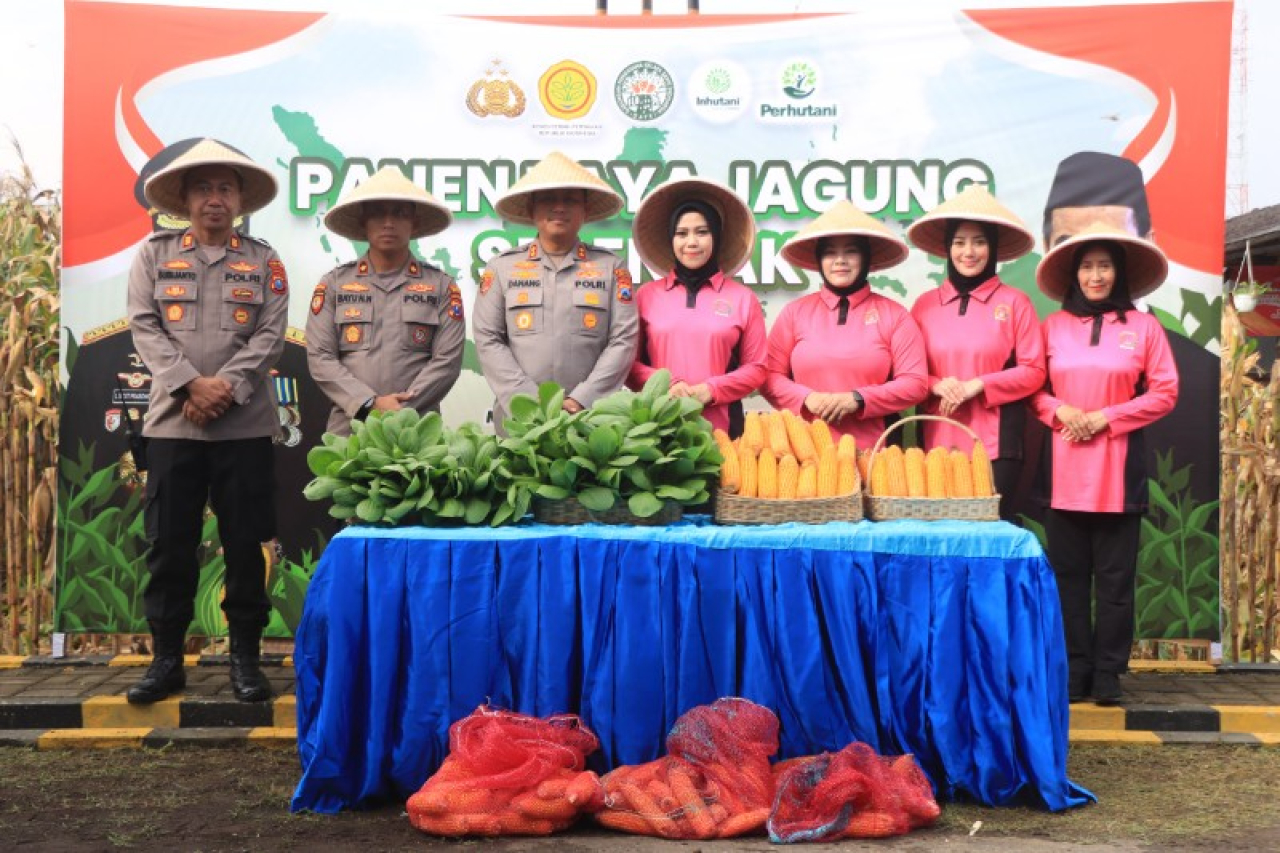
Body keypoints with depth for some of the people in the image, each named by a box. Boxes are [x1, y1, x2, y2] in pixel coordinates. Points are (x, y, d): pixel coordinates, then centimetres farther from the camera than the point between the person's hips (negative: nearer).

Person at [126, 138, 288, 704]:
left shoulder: (264, 261, 9)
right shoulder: (153, 255, 10)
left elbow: (270, 335, -1)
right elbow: (145, 328, 0)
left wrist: (226, 388, -14)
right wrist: (191, 384, -14)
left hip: (245, 425, 0)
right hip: (172, 421, 1)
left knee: (245, 543, 3)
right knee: (168, 543, 3)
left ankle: (245, 657, 13)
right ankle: (166, 657, 14)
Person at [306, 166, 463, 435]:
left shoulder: (441, 286, 7)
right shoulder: (333, 283, 9)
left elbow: (447, 360, -2)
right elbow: (320, 357, 1)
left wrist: (401, 412, -13)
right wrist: (370, 403, -12)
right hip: (348, 429, 1)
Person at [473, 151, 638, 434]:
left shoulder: (611, 267, 8)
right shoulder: (501, 268, 9)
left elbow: (624, 340, 1)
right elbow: (488, 340, 2)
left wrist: (581, 400, -11)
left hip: (592, 418, 0)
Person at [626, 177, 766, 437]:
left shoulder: (743, 299, 7)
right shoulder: (647, 296, 9)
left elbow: (756, 368, 6)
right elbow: (629, 362, 7)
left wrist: (711, 390, -9)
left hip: (721, 427, 0)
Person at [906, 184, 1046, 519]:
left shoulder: (1015, 302, 0)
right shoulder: (925, 304, 7)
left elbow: (1034, 372, -2)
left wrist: (977, 385, -12)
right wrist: (936, 385, -11)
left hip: (996, 442, -2)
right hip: (938, 441, 2)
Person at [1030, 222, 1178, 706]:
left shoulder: (1143, 326, 4)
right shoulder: (1053, 326, 8)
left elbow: (1165, 393, 1)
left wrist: (1104, 418, -8)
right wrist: (1060, 410, -11)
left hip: (1119, 467, -1)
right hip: (1063, 466, 1)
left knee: (1115, 576, 2)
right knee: (1068, 574, 4)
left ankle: (1108, 673, 10)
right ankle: (1074, 670, 12)